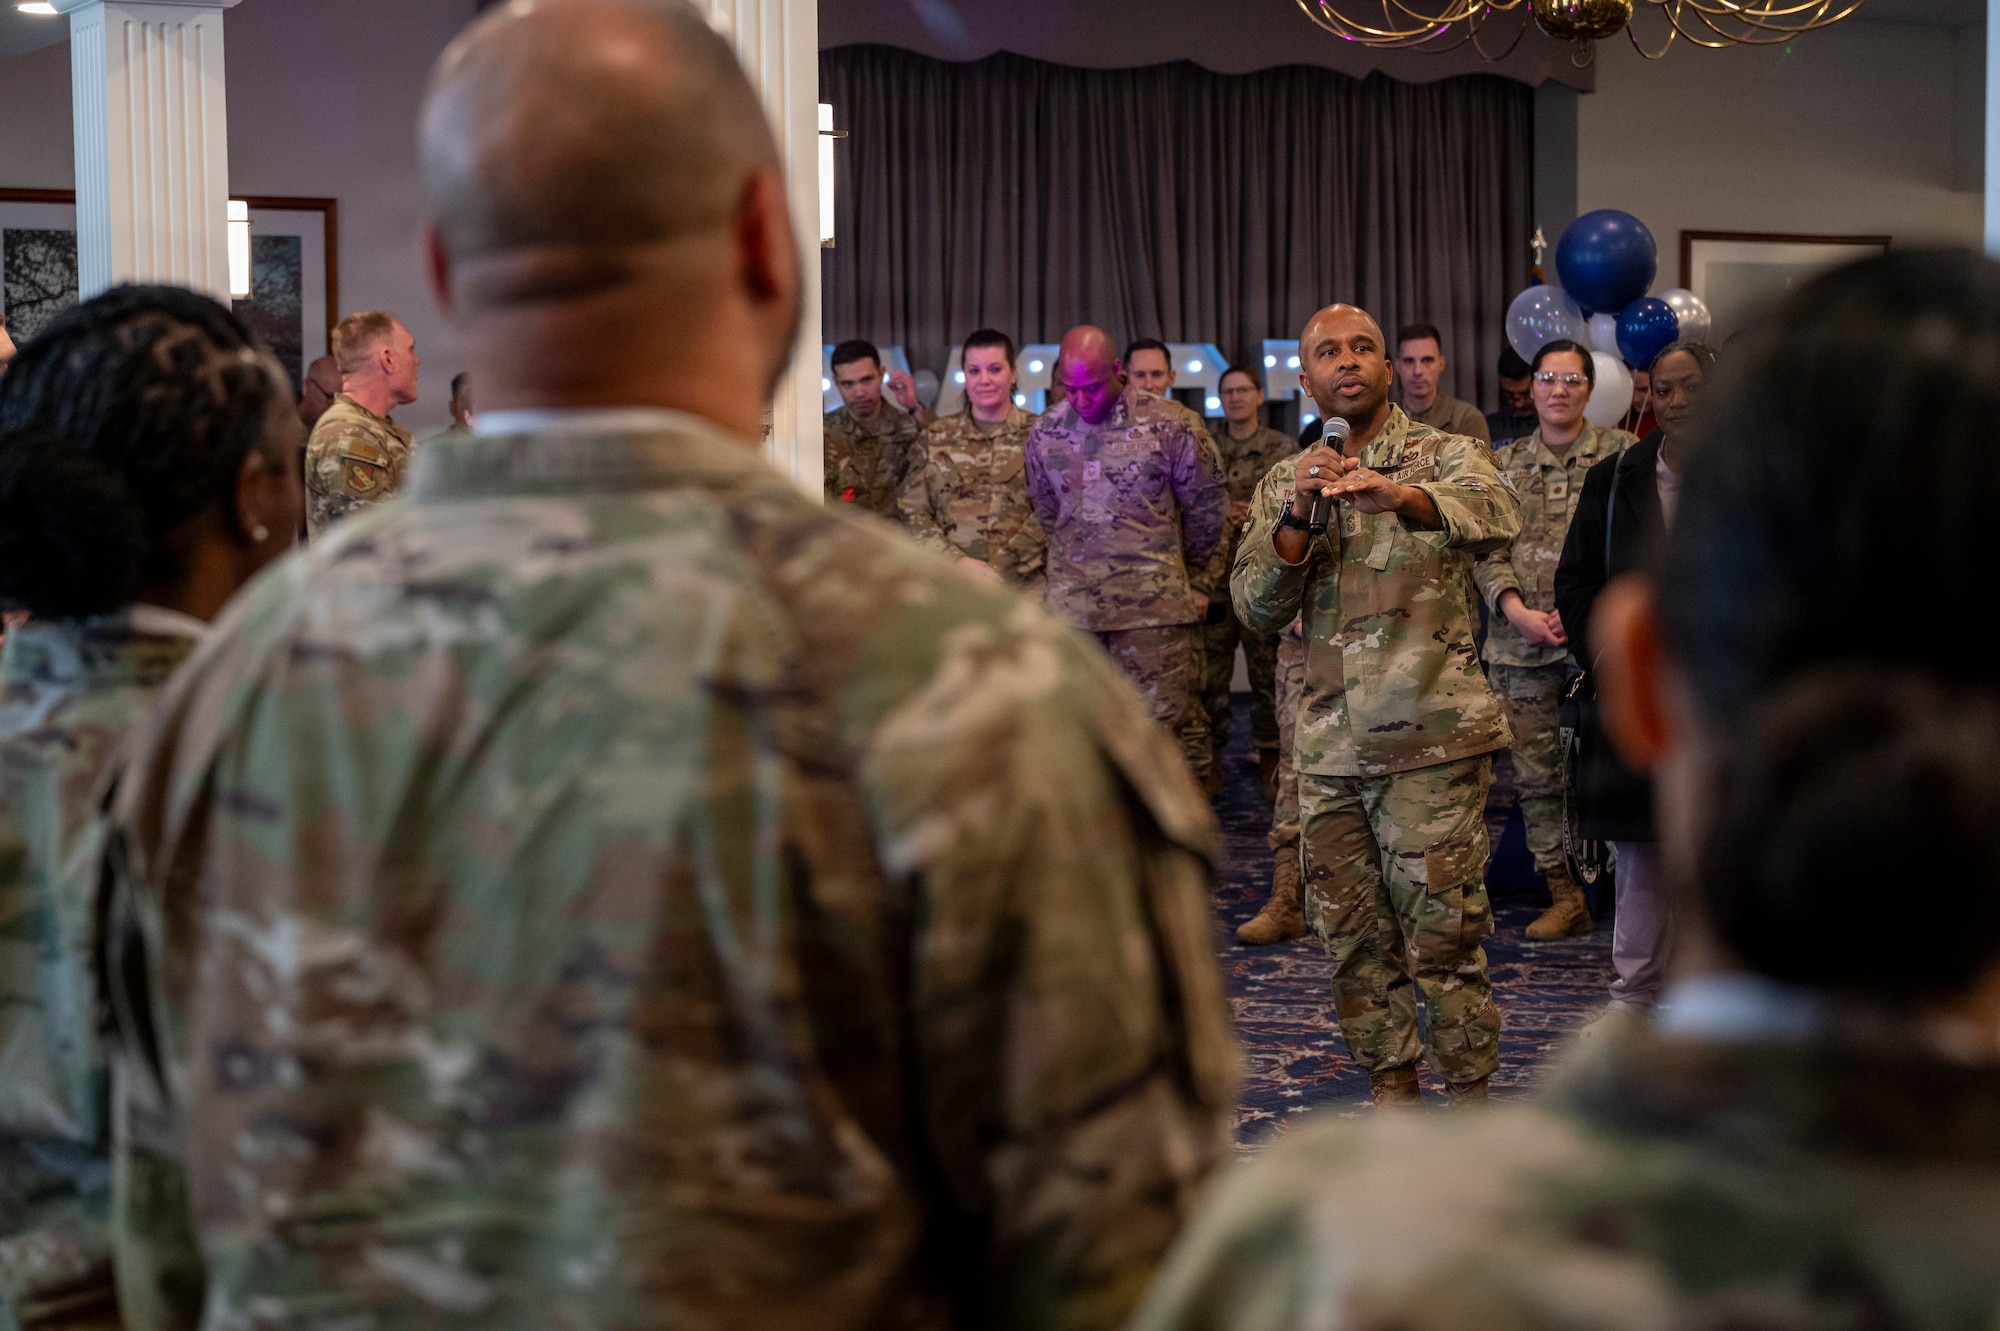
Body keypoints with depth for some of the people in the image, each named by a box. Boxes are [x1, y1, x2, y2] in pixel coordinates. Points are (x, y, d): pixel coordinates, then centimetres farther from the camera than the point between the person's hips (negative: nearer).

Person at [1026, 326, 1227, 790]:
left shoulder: (1171, 426, -5)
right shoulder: (1045, 432, 6)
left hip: (1154, 610, -4)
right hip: (1072, 608, 4)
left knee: (1171, 725, -3)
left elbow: (1207, 508, 6)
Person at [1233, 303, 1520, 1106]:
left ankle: (1470, 1108, 7)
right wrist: (1298, 516, -16)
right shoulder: (1282, 487, 13)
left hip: (1431, 737, -4)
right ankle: (1392, 1092, 23)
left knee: (1443, 931, -4)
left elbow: (1498, 518, -23)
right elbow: (1256, 609, 1)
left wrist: (1395, 494, -42)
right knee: (1352, 935, 10)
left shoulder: (1443, 456, 1)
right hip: (1328, 746, 5)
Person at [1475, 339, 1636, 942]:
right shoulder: (1505, 463, 13)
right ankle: (1565, 896, 15)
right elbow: (1486, 548, 7)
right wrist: (1518, 612, -8)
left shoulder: (1619, 453, 4)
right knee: (1535, 772, 5)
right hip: (1521, 643, 3)